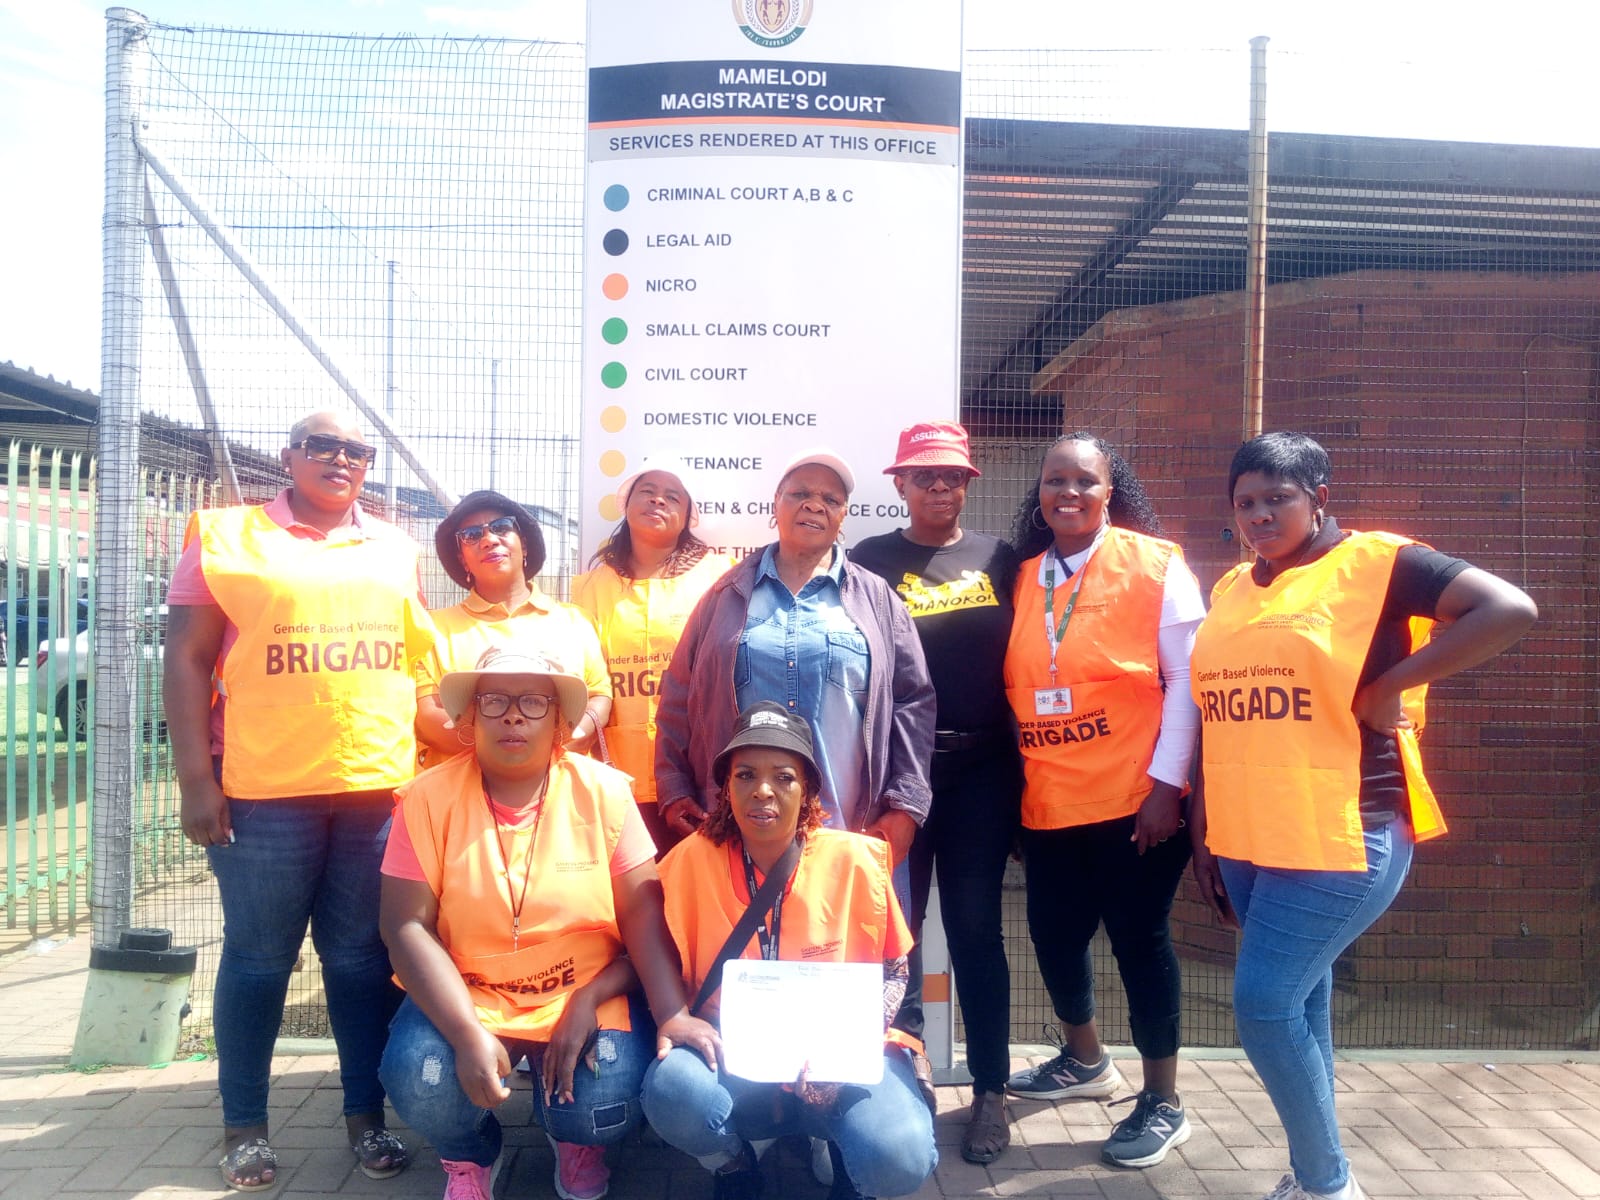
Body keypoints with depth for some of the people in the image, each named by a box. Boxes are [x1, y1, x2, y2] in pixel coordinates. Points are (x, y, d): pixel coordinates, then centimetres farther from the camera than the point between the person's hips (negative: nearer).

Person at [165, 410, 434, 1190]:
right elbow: (187, 659, 0)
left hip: (384, 786, 3)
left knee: (365, 957, 8)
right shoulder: (226, 535, 4)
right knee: (258, 957, 6)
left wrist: (431, 765, 12)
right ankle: (244, 1127, 20)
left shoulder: (394, 548, 14)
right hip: (265, 786, -2)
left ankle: (366, 1114, 19)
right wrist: (196, 778, -8)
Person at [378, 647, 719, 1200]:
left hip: (584, 994, 0)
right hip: (463, 998, 1)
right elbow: (408, 927, -12)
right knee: (420, 1084, -27)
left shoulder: (602, 790, -6)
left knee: (604, 1109, -24)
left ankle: (574, 1138, 18)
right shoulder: (429, 797, -7)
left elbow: (643, 913, -8)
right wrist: (469, 1035, -23)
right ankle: (470, 1153, 12)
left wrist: (673, 1013, -22)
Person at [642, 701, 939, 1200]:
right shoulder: (693, 860, -6)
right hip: (734, 1064, 1)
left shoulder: (852, 861, -7)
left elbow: (893, 974, 2)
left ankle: (841, 1150, 11)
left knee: (899, 1160, -29)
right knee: (673, 1086, -32)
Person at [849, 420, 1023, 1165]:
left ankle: (990, 1091, 19)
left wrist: (1023, 755, 4)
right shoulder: (871, 561, 2)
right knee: (894, 928, 8)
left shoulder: (1000, 561, 7)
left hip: (981, 770, 1)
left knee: (976, 929, 8)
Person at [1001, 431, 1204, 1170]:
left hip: (1133, 800, -5)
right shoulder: (1023, 578, 8)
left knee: (1139, 941, 4)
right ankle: (1086, 1062, 41)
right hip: (1048, 805, 5)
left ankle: (1163, 1103, 22)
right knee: (1054, 935, 15)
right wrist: (1017, 788, 11)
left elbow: (1187, 678, -8)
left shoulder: (1154, 565, -6)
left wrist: (1165, 783, -14)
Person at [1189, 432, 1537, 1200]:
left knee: (1264, 1003, -8)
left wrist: (1391, 684, -16)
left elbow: (1510, 610, -15)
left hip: (1340, 838, -6)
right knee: (1298, 1005, 15)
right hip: (1246, 842, 6)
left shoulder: (1377, 562, -6)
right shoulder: (1232, 589, 12)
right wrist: (1202, 825, 14)